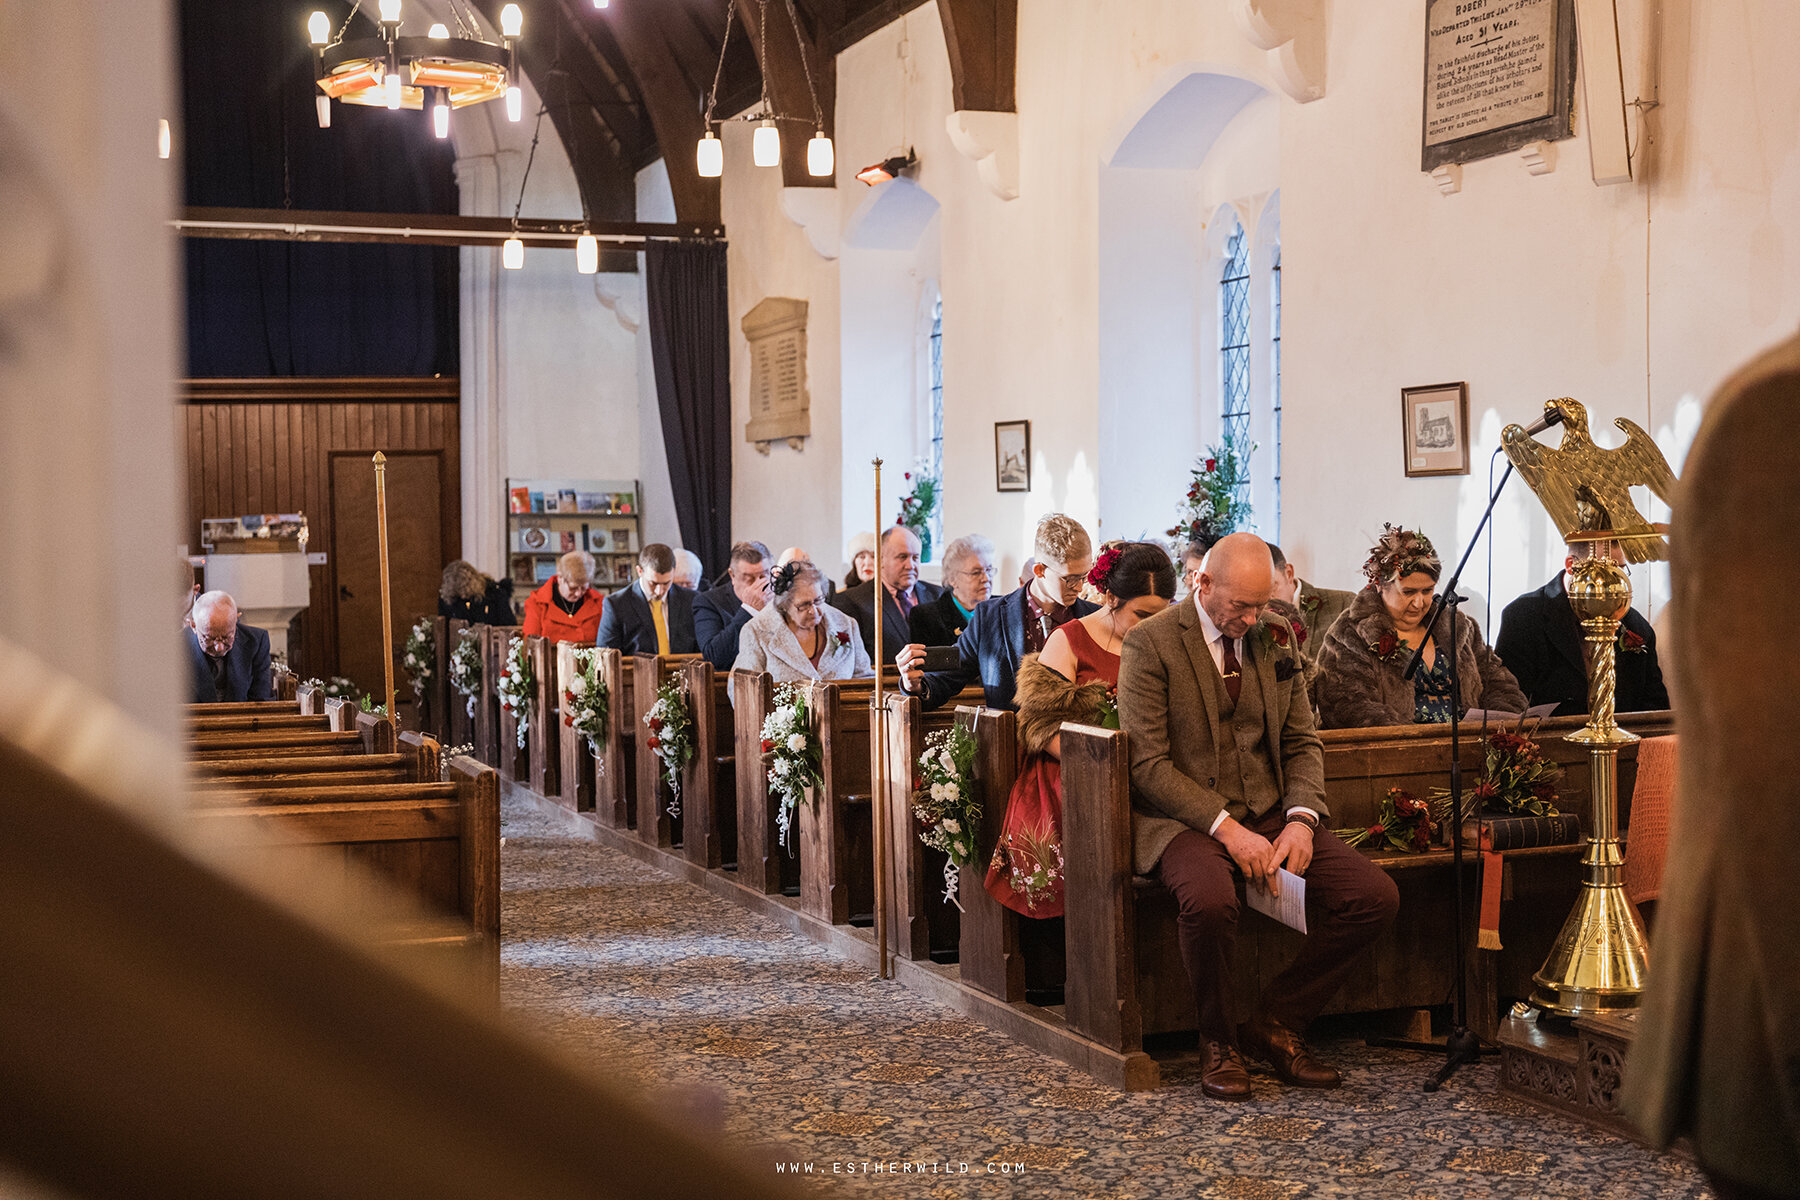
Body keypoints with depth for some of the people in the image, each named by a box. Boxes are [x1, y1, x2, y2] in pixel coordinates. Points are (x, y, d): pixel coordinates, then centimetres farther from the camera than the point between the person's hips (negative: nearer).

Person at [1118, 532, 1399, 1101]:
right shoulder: (1150, 644, -7)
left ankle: (1276, 1022, 3)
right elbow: (1147, 763, -12)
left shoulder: (1273, 637, 10)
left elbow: (1301, 743, 13)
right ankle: (1218, 1041, -10)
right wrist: (1225, 826, -22)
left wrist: (1302, 819, -7)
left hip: (1270, 814, 6)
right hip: (1185, 819, -5)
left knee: (1377, 895, -14)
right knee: (1210, 900, -38)